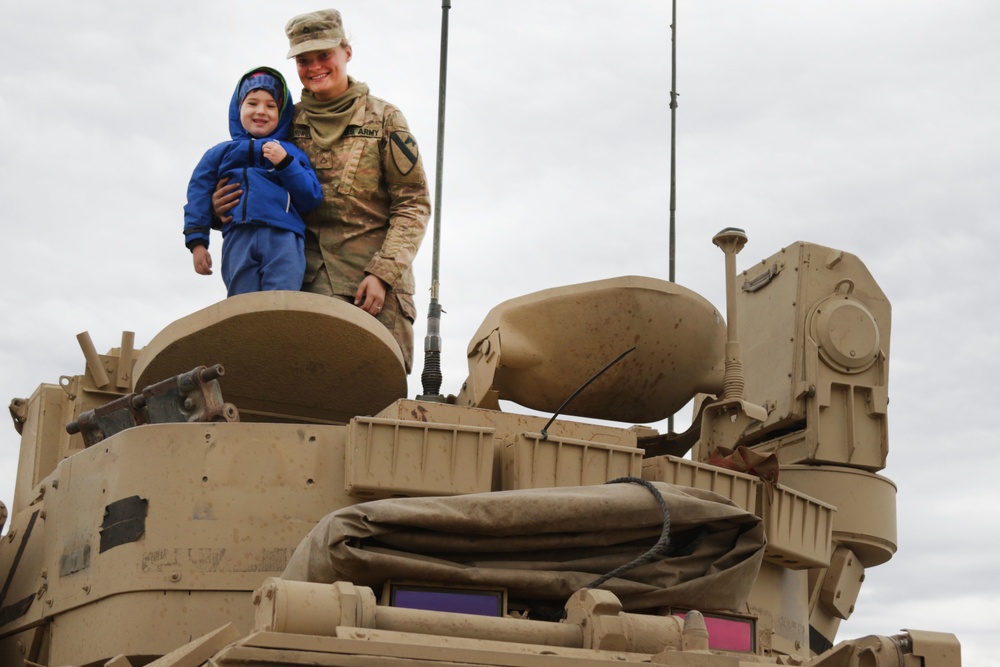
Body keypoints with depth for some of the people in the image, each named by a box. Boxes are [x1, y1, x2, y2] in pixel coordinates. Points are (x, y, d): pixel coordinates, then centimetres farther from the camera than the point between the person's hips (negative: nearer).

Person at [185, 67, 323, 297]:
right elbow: (199, 193, 16)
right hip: (238, 240, 1)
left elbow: (312, 199, 11)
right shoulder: (221, 152, 24)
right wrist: (197, 242, 5)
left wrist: (285, 164, -1)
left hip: (283, 238, -1)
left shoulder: (291, 152, 21)